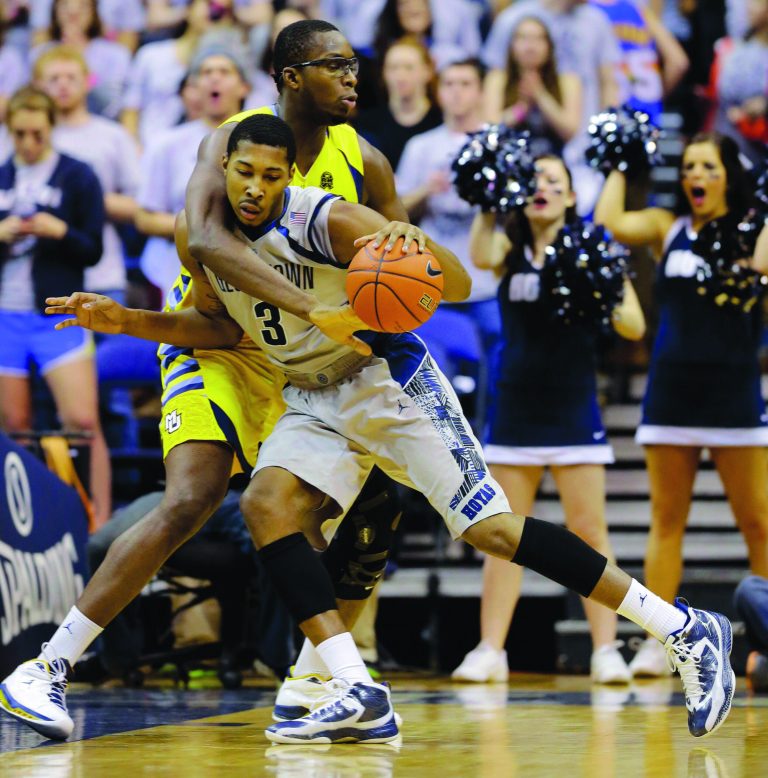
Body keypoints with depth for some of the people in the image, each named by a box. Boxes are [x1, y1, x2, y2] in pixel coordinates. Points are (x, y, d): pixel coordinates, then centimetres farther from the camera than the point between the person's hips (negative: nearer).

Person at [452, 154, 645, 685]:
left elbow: (635, 327, -5)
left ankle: (607, 650, -4)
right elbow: (481, 257, -20)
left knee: (589, 530, -4)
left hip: (573, 409, -2)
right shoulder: (510, 244, 5)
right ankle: (490, 651, 7)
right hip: (516, 410, 2)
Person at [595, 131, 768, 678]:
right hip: (672, 390, 3)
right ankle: (657, 642, 5)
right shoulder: (667, 228, 10)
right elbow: (609, 221, -4)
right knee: (667, 522, 4)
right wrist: (620, 168, 6)